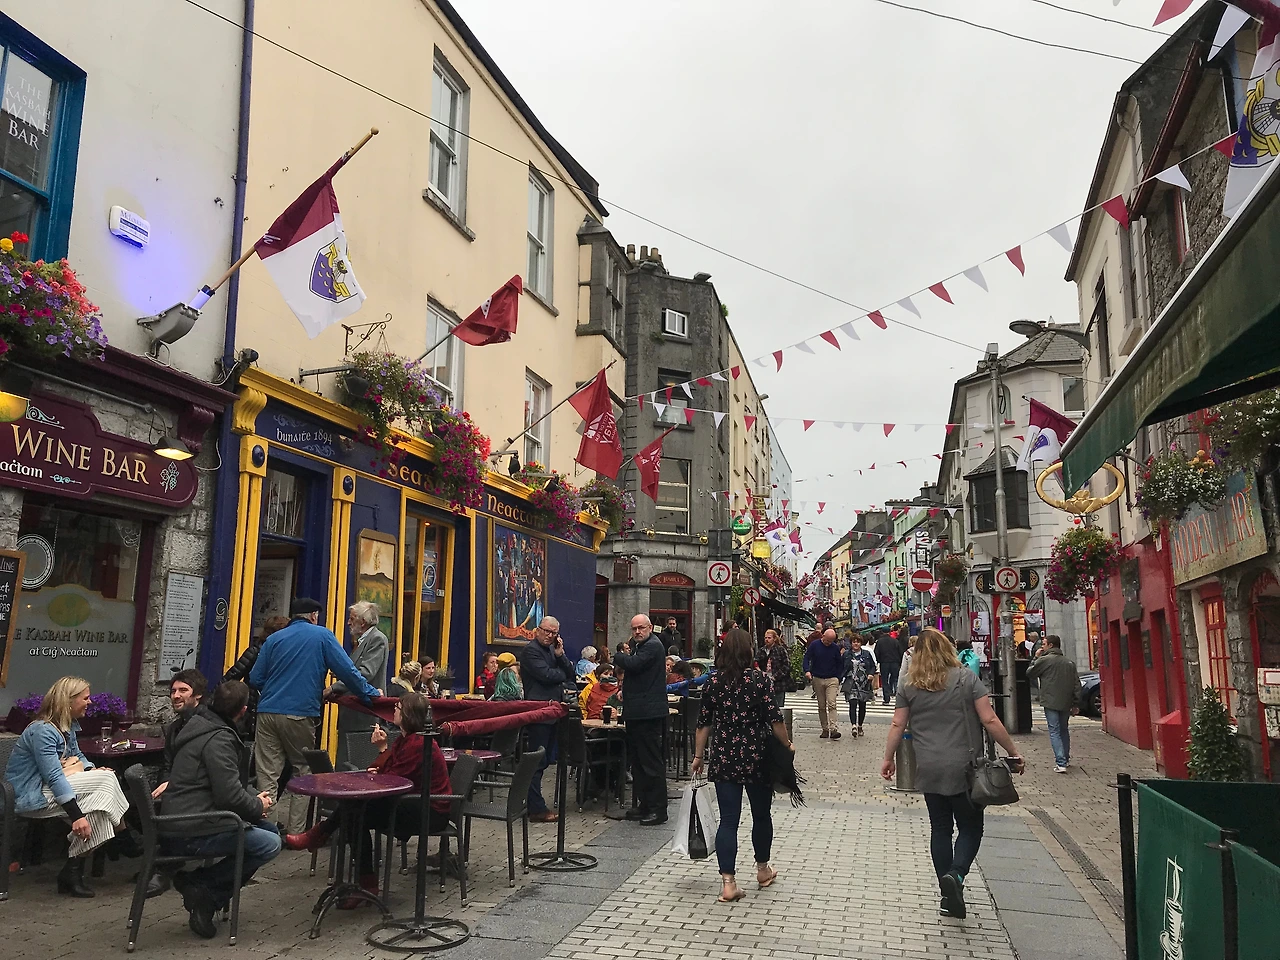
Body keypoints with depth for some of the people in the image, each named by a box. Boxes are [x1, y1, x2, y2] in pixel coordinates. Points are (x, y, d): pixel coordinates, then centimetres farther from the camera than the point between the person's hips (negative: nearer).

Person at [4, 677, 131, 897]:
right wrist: (77, 816, -31)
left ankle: (74, 871, -15)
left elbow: (78, 756, 20)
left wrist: (92, 770, -4)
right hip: (30, 798, -9)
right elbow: (54, 777, -27)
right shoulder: (42, 730, -20)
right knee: (106, 780, -21)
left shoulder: (68, 726, 9)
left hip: (45, 790, 9)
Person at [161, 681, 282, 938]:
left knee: (269, 830, 9)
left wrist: (253, 800, 10)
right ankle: (199, 884, -6)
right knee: (270, 844, -14)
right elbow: (230, 795, -23)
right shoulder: (219, 740, -18)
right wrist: (258, 807, -3)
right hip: (190, 834, -10)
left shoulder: (199, 724, 12)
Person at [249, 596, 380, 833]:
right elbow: (347, 671, -4)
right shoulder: (322, 636, 3)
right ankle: (296, 830, 9)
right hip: (300, 715, -3)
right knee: (304, 772, 9)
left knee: (267, 774, 3)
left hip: (268, 713, 3)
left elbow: (255, 678, 9)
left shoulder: (274, 639, 13)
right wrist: (370, 693, 7)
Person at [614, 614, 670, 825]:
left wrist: (618, 657, -5)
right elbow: (628, 666, 17)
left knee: (651, 761, -5)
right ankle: (644, 804, 24)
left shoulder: (653, 645, -12)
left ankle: (658, 809, 0)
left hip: (648, 712, -10)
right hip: (636, 712, 10)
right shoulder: (637, 645, 18)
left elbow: (633, 664, -23)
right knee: (637, 760, 15)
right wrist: (626, 654, -2)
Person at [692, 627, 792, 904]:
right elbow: (774, 718, -12)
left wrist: (699, 756, 12)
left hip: (723, 759, 2)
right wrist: (787, 744, 3)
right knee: (761, 814, 18)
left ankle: (728, 883, 0)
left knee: (728, 819, 4)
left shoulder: (714, 683, 0)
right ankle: (763, 869, 36)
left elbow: (704, 723, 3)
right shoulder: (760, 679, -10)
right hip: (756, 758, -2)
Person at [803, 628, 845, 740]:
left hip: (832, 680, -1)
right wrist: (807, 670, -17)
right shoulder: (814, 645, -1)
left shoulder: (835, 647, 1)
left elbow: (840, 664, 10)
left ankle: (833, 729, -19)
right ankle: (825, 729, 13)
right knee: (821, 706, 6)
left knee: (831, 704, -14)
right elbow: (806, 658, 0)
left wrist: (838, 678, 2)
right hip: (817, 679, 1)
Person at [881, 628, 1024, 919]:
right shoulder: (966, 679, -5)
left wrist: (888, 758, 16)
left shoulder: (909, 685, 2)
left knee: (940, 828, 12)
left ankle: (949, 894, 16)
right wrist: (1013, 753, 3)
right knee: (970, 827, 9)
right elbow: (990, 721, -7)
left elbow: (897, 725, 4)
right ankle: (956, 874, -15)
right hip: (964, 769, -2)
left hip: (929, 771, 3)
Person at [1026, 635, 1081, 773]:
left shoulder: (1044, 660, -9)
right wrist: (1076, 704, 11)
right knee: (1064, 730, 21)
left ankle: (1061, 763, -13)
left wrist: (1035, 658, 10)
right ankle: (1066, 759, 30)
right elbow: (1076, 684, 9)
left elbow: (1029, 674, 1)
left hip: (1051, 703, -6)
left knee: (1054, 732, -5)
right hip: (1066, 703, 6)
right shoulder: (1069, 663, 10)